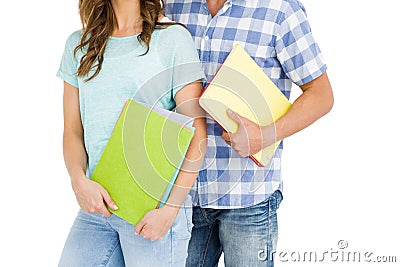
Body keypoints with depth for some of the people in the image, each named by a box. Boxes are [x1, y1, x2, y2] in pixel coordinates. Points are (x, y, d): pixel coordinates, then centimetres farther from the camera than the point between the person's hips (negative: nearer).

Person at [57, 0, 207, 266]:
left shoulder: (173, 37, -4)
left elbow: (197, 133, -9)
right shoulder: (78, 45, 10)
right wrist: (79, 181, -9)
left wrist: (170, 209, -15)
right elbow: (72, 131, 10)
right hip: (97, 204, 4)